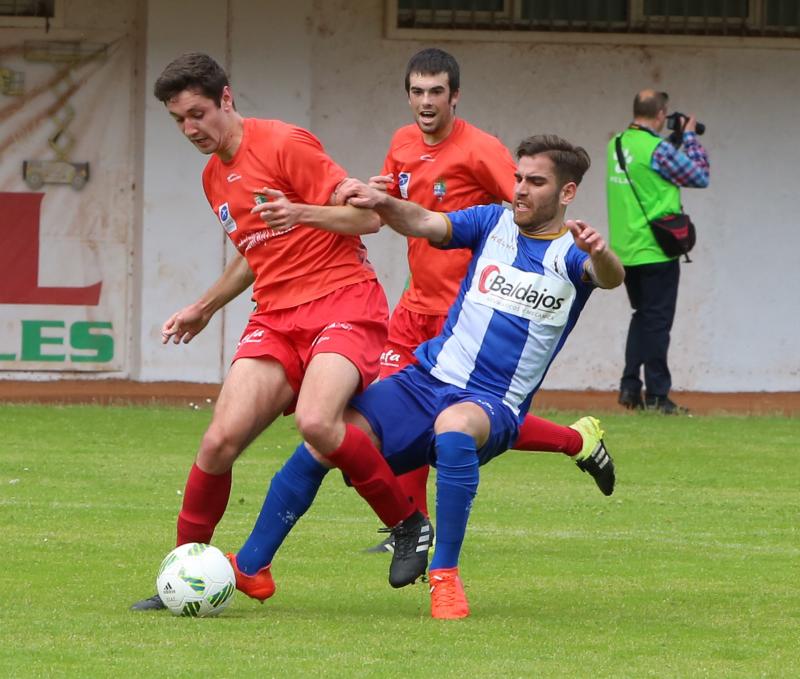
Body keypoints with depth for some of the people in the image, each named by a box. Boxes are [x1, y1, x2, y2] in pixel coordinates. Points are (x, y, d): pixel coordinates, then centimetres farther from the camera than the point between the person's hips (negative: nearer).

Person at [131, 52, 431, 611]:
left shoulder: (284, 145, -8)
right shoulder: (215, 177, 17)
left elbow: (366, 216, -11)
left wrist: (302, 212, -25)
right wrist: (204, 308, 32)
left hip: (342, 305, -7)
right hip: (276, 318, 7)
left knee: (315, 422, -31)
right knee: (221, 440, -12)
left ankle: (409, 525, -10)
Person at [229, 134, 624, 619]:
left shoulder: (572, 253, -1)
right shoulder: (494, 223, 8)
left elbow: (610, 277, -23)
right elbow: (425, 223, -6)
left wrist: (599, 255, -47)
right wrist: (381, 202, -28)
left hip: (494, 404, -4)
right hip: (428, 379, 4)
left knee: (453, 427, -40)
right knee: (322, 445, -13)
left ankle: (446, 577, -29)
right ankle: (251, 569, 2)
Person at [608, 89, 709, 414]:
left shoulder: (617, 145, 5)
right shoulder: (657, 149, -17)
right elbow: (700, 176, -10)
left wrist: (678, 139, 14)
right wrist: (689, 137, 1)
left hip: (624, 251, 7)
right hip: (655, 251, -7)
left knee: (642, 317, 18)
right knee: (657, 321, -1)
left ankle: (630, 388, 14)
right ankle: (656, 395, 1)